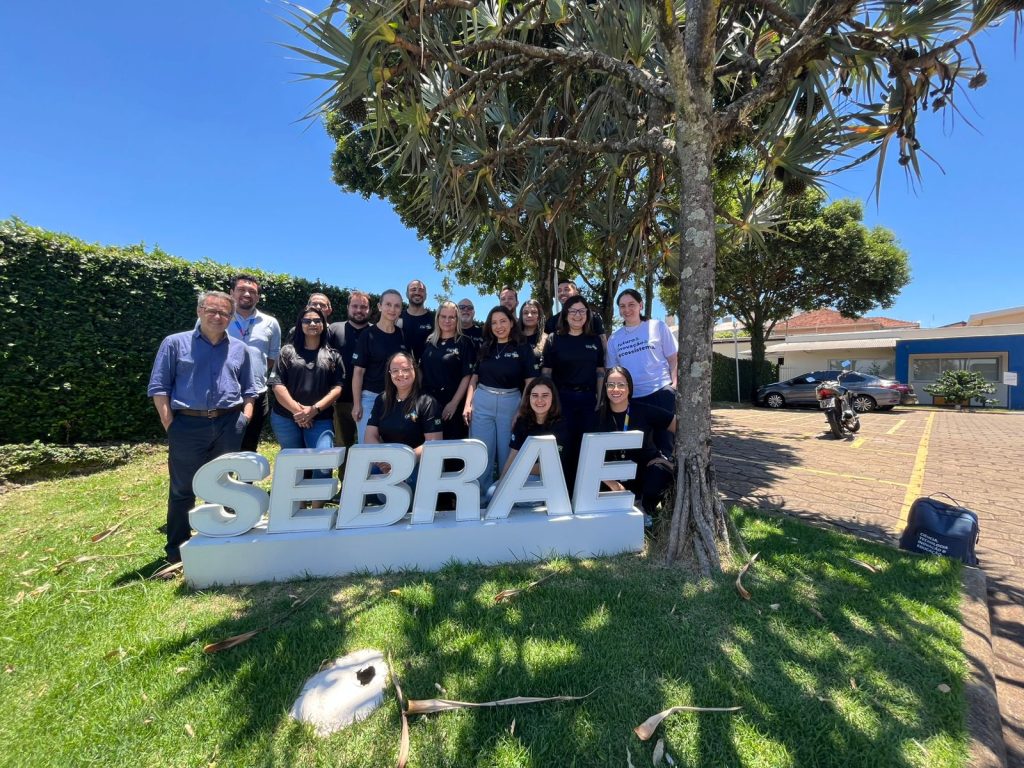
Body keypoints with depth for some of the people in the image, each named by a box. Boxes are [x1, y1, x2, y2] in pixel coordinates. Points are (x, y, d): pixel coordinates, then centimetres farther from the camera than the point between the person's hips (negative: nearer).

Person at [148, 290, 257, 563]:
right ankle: (177, 548, 22)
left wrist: (244, 420, 2)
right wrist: (171, 425, -8)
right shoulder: (175, 343, 3)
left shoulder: (240, 349, 11)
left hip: (229, 426, 3)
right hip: (188, 425, -2)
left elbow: (249, 390, 15)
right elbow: (158, 387, -1)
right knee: (183, 489, 7)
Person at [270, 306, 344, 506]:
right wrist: (296, 409, -12)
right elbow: (278, 384, -1)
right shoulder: (288, 351, 7)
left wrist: (314, 409, -11)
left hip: (320, 419, -1)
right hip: (286, 418, 1)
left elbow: (337, 387, 1)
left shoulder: (332, 355, 8)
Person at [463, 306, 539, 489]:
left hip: (511, 403, -2)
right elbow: (474, 378, 11)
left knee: (507, 454, 8)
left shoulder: (523, 348, -2)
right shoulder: (484, 348, 7)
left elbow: (530, 383, -3)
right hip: (482, 402, 2)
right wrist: (468, 404, 1)